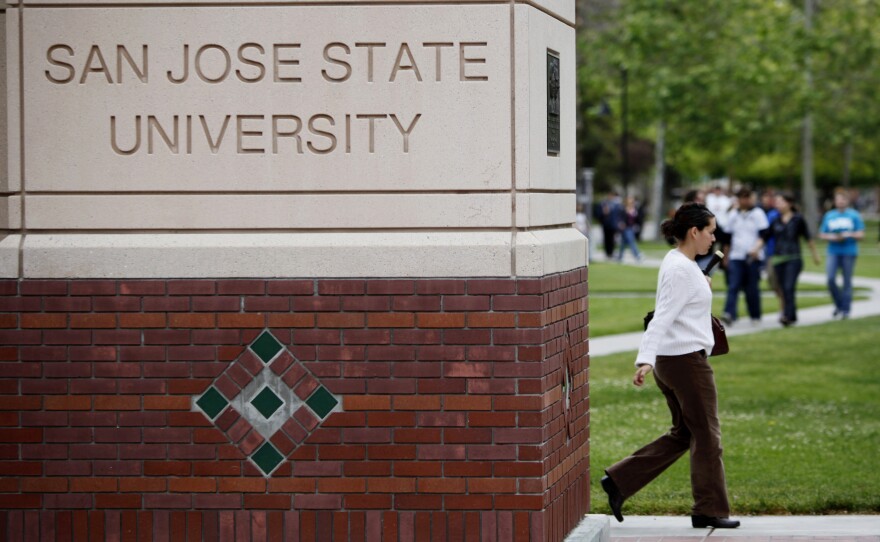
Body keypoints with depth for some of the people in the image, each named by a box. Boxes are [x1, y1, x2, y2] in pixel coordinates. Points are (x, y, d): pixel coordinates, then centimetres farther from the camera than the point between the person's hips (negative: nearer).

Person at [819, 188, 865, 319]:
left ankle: (845, 310, 7)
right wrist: (831, 237, -7)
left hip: (849, 252, -2)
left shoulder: (854, 215, 3)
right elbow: (822, 234, 13)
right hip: (833, 252, 2)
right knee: (830, 279, -13)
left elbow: (861, 234, 2)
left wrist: (849, 234, -16)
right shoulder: (829, 216, 11)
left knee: (847, 281, -1)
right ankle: (839, 305, 8)